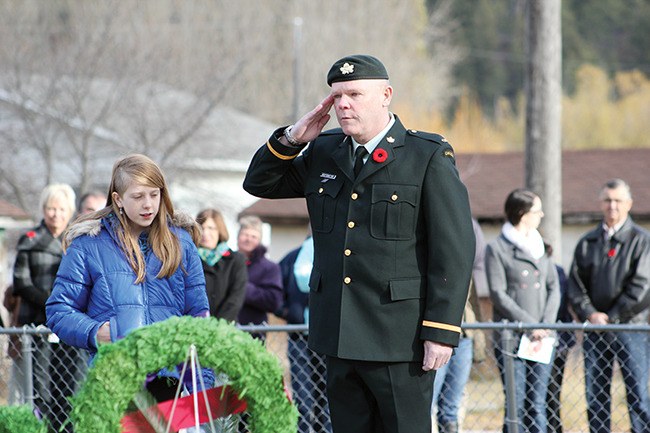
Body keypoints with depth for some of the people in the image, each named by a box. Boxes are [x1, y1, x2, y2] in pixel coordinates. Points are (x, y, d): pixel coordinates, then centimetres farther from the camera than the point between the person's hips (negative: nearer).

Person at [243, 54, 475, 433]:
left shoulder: (430, 158, -4)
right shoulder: (323, 154, 13)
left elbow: (455, 251, -8)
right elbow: (260, 184, 23)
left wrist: (441, 332, -14)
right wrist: (290, 139, 4)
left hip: (400, 341, -6)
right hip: (339, 337, 6)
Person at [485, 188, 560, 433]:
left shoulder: (539, 247, 15)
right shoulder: (497, 249, -3)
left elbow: (554, 288, 11)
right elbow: (498, 295, -9)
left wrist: (546, 325, -6)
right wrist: (530, 326, -14)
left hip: (541, 339, 5)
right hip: (510, 339, -5)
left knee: (537, 405, 4)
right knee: (517, 406, -5)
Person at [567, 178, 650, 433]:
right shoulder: (587, 243, 13)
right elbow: (575, 285, 9)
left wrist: (611, 317, -10)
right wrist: (590, 314, -7)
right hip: (595, 331, 4)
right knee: (595, 397, 5)